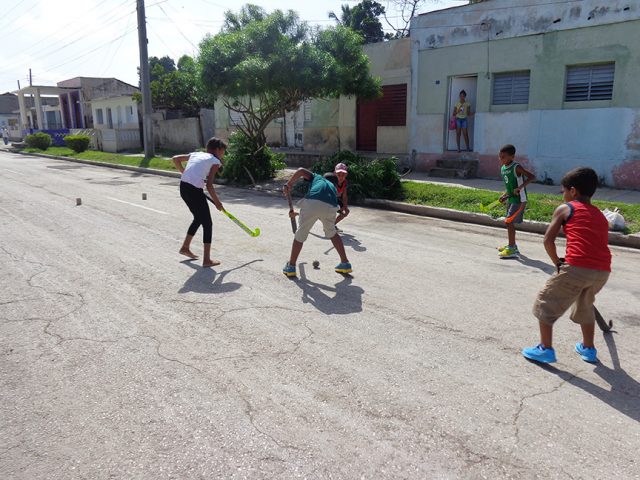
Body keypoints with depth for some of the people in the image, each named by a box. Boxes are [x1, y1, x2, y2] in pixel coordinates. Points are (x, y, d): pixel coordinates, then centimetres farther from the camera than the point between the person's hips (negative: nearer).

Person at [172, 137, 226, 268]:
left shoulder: (196, 154, 20)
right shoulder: (215, 161, 1)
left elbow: (175, 159, 22)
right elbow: (209, 185, -7)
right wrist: (217, 202, 4)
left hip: (183, 187, 8)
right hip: (195, 190, -8)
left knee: (199, 218, 27)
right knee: (207, 224, 3)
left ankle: (185, 247, 40)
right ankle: (207, 260, 4)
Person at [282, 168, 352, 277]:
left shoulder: (316, 177, 33)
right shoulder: (333, 187, 39)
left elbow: (301, 171, 11)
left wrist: (288, 185, 14)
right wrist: (297, 214, 43)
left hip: (311, 202, -3)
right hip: (330, 207, 3)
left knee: (300, 234, 13)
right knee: (332, 233, 29)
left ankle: (291, 266, 24)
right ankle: (345, 263, 32)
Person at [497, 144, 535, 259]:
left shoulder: (516, 167, -17)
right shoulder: (502, 169, 8)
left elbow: (532, 177, -23)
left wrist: (520, 187, -31)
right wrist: (505, 195, 8)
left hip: (519, 200, -9)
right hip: (511, 199, 9)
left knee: (509, 222, -12)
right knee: (509, 222, 17)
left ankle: (511, 249, -6)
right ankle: (512, 245, 32)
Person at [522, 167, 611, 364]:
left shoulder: (565, 209, 9)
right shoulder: (600, 215, 26)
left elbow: (548, 240, 2)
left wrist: (558, 263, 14)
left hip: (577, 267, -6)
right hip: (603, 270, 7)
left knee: (546, 302, 11)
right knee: (585, 306, 30)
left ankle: (545, 349, 13)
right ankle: (588, 349, 40)